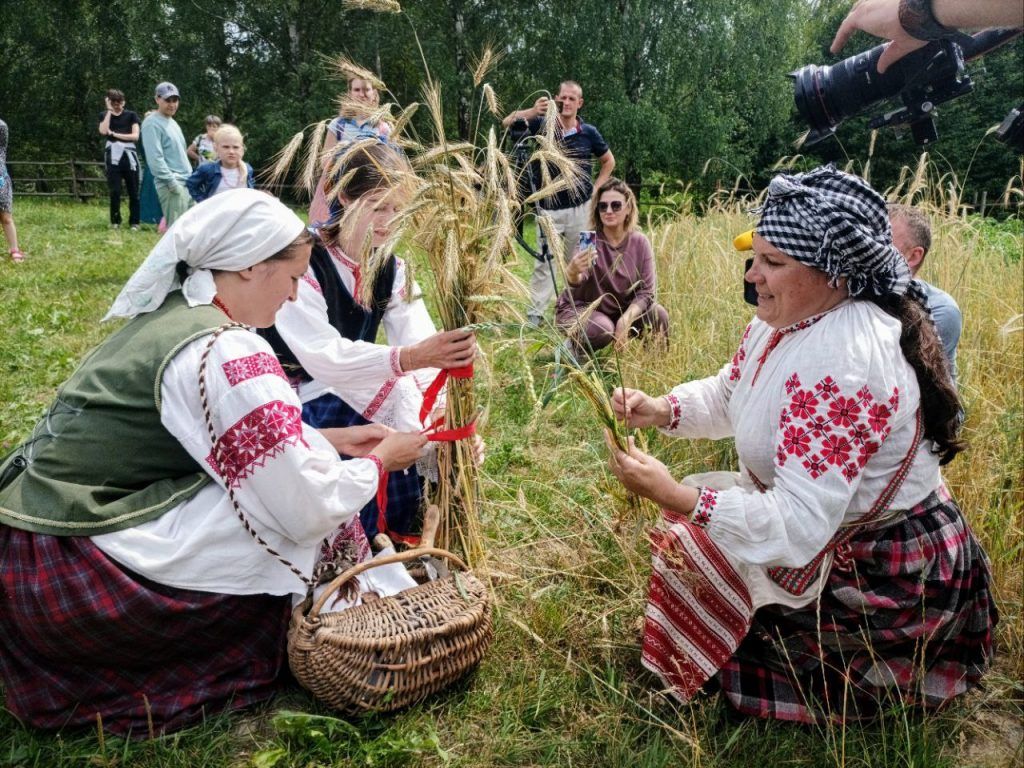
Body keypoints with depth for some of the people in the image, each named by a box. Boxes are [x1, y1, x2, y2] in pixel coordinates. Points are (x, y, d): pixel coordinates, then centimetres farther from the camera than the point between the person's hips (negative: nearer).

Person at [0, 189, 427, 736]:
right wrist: (381, 460, -1)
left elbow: (250, 433, 20)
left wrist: (332, 439, 16)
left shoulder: (169, 314, 8)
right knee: (310, 512, -6)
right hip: (78, 574, -9)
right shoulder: (226, 352, -21)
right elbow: (311, 508, -18)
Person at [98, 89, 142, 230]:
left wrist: (115, 134, -6)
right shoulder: (104, 116, 12)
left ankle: (134, 222, 4)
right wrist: (109, 111, -4)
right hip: (113, 157, 0)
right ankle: (115, 221, 8)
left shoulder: (131, 115, 9)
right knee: (115, 191, -3)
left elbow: (135, 136, -2)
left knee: (133, 191, -1)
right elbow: (103, 131, -8)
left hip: (129, 157, 0)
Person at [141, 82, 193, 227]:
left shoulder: (172, 122, 19)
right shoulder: (152, 124, -9)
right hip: (171, 186, -9)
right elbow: (155, 159, -18)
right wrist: (172, 182, -19)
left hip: (187, 183, 9)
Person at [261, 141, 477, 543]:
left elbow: (423, 348, -16)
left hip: (351, 397, 6)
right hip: (287, 402, -6)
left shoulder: (392, 269, -3)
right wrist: (408, 358, -52)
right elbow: (324, 357, -36)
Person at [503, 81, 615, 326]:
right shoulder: (543, 125, -3)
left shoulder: (589, 133, -1)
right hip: (548, 207, 0)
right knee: (544, 261, -1)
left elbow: (608, 161, 14)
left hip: (579, 208, 1)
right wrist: (532, 112, -36)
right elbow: (507, 122, -16)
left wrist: (595, 189, 3)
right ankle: (535, 313, 1)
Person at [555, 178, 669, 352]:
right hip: (580, 309, -3)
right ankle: (573, 348, -3)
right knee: (602, 329, -33)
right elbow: (577, 280, -37)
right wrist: (573, 272, -62)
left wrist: (626, 319, -27)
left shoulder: (640, 242, -9)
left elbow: (646, 290, -10)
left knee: (657, 314, -20)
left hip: (620, 310, 3)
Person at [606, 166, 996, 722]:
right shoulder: (790, 318, -5)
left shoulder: (843, 362, -35)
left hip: (884, 576, -9)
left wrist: (676, 499, -41)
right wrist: (659, 411, -8)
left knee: (687, 544, -5)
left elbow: (798, 527, -37)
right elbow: (727, 394, 10)